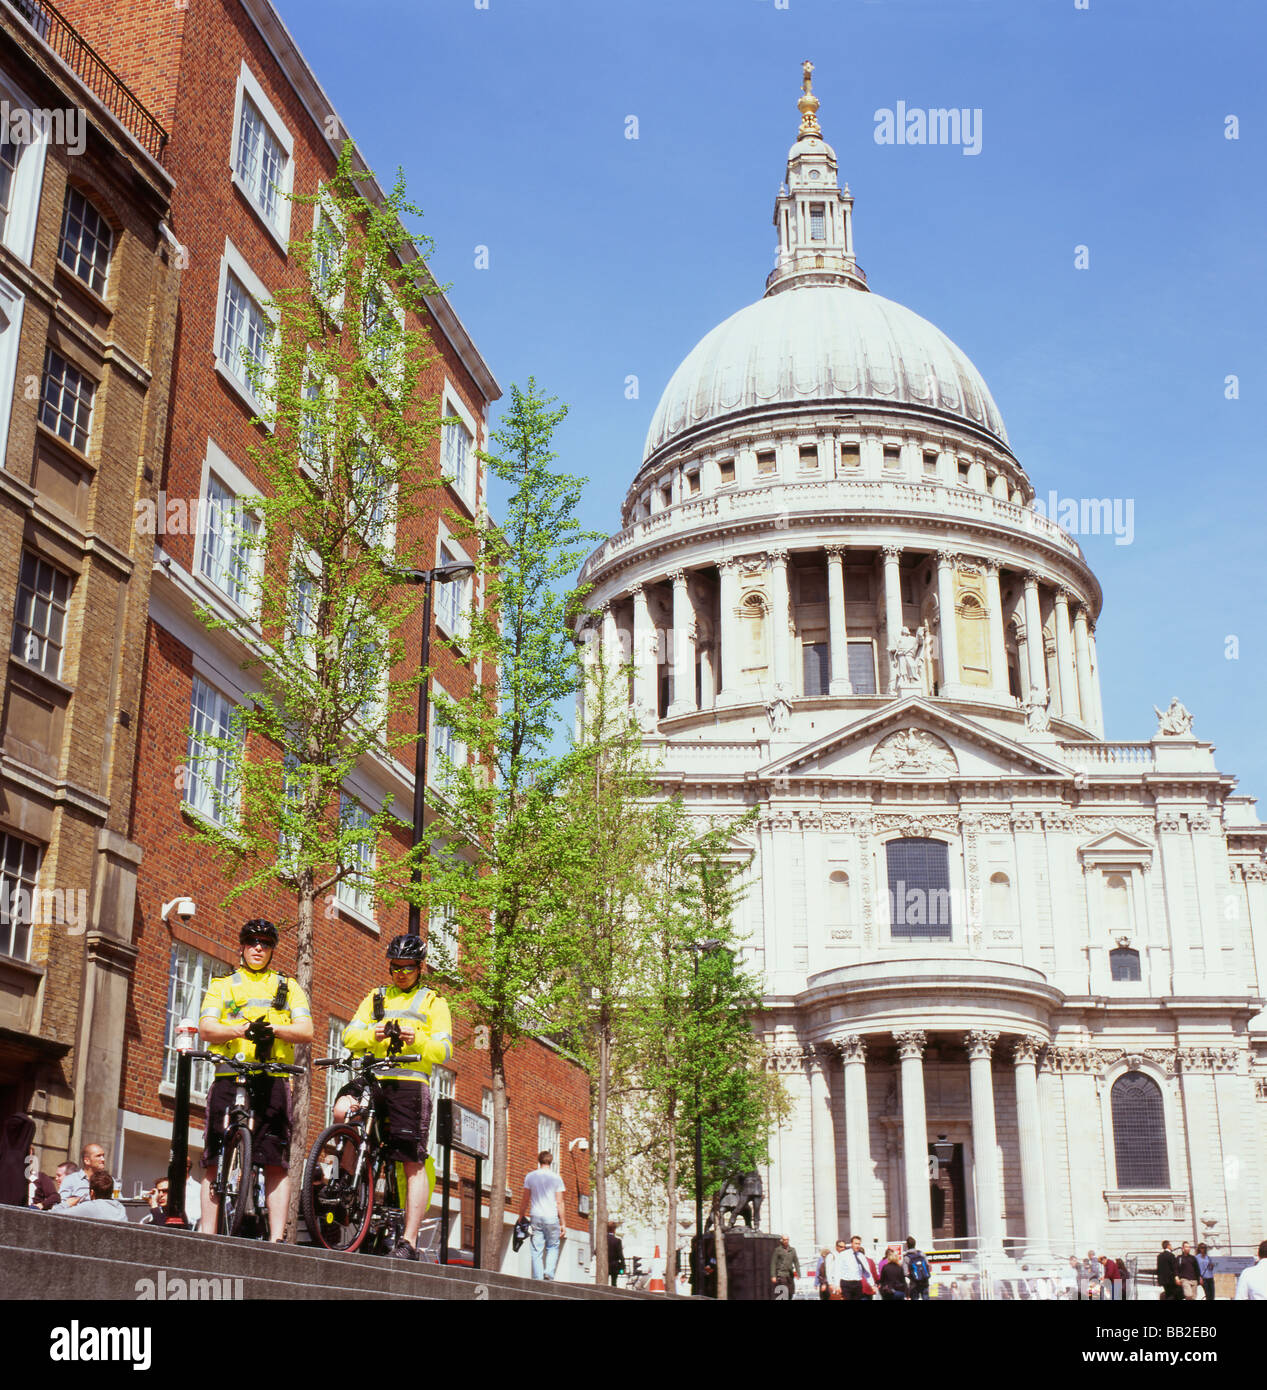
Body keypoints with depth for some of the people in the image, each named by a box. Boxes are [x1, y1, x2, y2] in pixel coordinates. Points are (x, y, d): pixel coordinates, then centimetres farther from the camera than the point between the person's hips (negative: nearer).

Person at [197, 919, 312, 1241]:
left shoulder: (289, 987, 19)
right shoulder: (222, 985, 19)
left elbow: (306, 1031, 6)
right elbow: (206, 1027, 2)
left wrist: (272, 1029, -14)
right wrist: (241, 1029, -18)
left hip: (273, 1078, 0)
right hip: (229, 1075, 0)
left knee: (276, 1163, -6)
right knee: (215, 1161, -2)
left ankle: (277, 1236, -6)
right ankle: (207, 1232, 3)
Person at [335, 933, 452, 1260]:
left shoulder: (433, 1002, 14)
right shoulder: (375, 998, 23)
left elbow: (444, 1050, 4)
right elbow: (350, 1036, 11)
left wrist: (418, 1040, -17)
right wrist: (372, 1035, -11)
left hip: (411, 1082, -2)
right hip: (372, 1078, 3)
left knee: (414, 1163, -7)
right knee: (342, 1111, -28)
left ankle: (409, 1241, -5)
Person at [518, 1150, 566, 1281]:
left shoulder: (530, 1176, 5)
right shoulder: (556, 1178, 1)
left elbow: (525, 1200, 6)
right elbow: (559, 1203, 0)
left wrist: (521, 1216, 15)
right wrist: (562, 1223, 6)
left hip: (535, 1216, 1)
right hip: (551, 1216, -1)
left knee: (537, 1250, 5)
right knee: (553, 1247, 12)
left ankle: (538, 1277, 1)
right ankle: (549, 1272, -5)